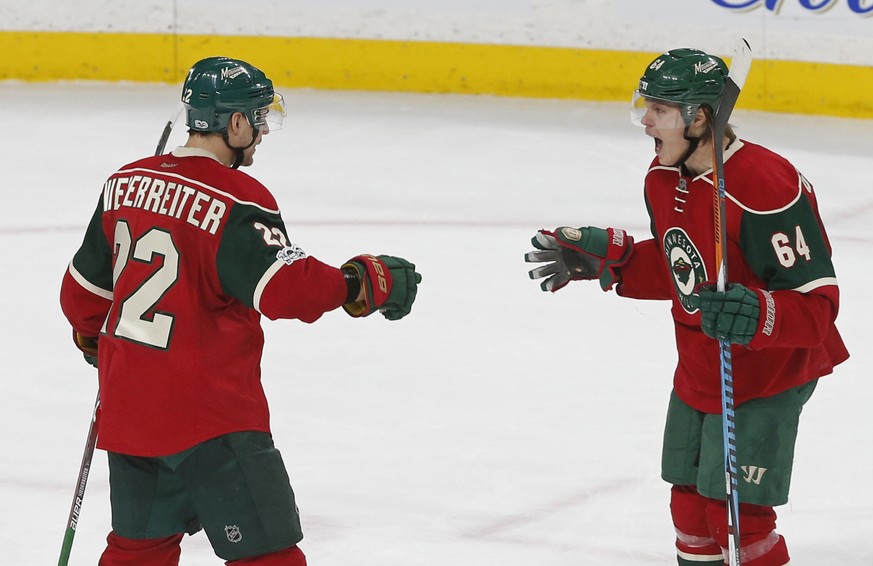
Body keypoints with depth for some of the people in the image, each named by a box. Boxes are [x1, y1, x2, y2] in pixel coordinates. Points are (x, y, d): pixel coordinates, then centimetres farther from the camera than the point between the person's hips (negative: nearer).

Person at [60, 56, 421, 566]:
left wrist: (97, 342, 34)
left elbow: (85, 288, 17)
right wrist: (364, 282, -14)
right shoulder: (237, 201, -16)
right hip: (210, 420, -8)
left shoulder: (125, 182, 7)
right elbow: (288, 289, -26)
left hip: (128, 404, 8)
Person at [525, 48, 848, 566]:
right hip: (698, 372, 9)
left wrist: (759, 316, -44)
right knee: (690, 503, 16)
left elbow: (817, 300, -28)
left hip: (767, 375, -8)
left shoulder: (766, 187, -28)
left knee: (735, 513, -10)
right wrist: (607, 257, 5)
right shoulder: (664, 179, 0)